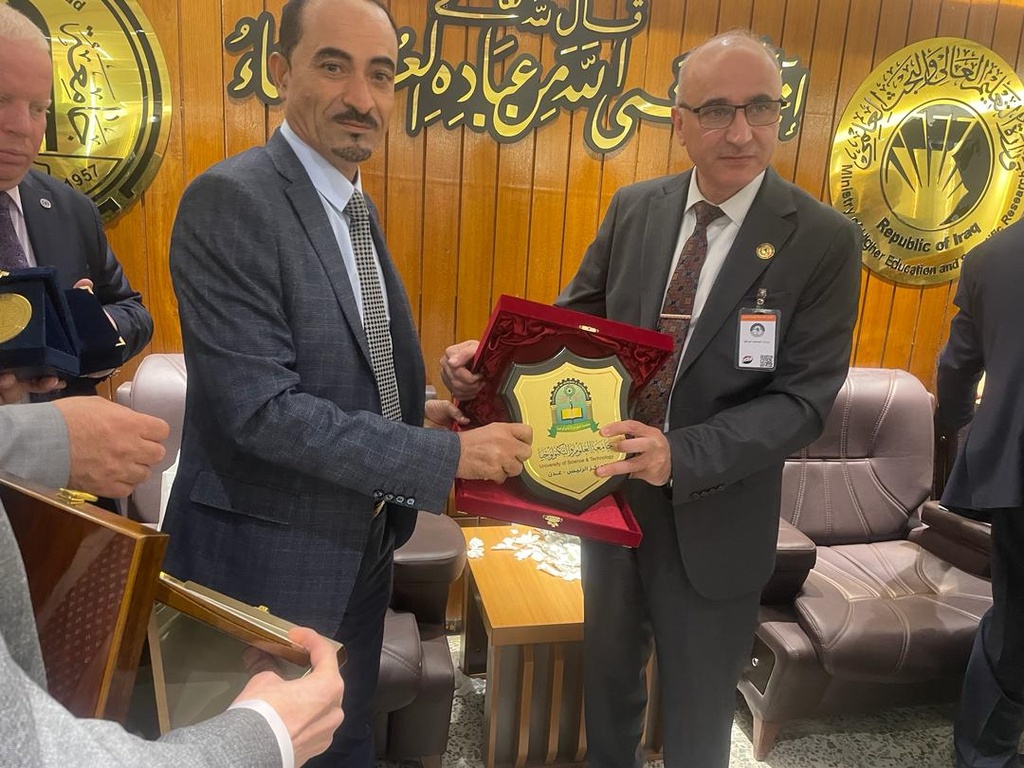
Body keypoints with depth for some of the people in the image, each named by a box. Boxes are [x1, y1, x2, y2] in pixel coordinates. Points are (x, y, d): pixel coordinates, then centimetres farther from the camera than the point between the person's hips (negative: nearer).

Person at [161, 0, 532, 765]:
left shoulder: (355, 206, 7)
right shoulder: (231, 199, -20)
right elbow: (261, 408, -27)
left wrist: (414, 411, -4)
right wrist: (449, 456, -25)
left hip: (362, 540, 8)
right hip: (272, 555, -7)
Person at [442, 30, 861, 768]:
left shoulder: (824, 239, -14)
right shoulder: (634, 208, -2)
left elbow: (804, 399, -17)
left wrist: (682, 456, -32)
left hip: (712, 518, -3)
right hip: (610, 492, 4)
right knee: (608, 672, 27)